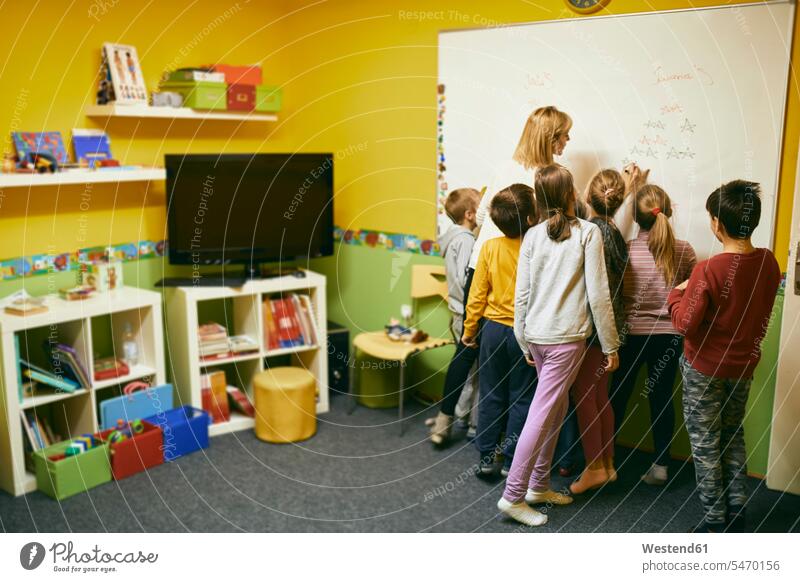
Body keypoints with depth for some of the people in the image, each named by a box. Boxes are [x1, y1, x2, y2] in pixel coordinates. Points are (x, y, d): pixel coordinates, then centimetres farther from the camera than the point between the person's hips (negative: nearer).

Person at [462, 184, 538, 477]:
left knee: (491, 396, 13)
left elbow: (477, 295, -2)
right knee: (522, 398, 11)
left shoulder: (490, 247, -7)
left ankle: (486, 457, 21)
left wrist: (469, 330, 9)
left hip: (493, 329, 3)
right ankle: (511, 460, 18)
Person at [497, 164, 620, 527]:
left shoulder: (533, 236, 5)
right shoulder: (588, 233, -7)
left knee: (556, 409, 18)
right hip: (566, 337, -5)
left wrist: (525, 342, 16)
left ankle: (539, 485, 25)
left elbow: (521, 294, 5)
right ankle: (513, 496, 1)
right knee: (542, 414, -3)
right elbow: (598, 295, -9)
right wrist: (610, 345, -1)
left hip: (537, 335, 5)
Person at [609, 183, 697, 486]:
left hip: (630, 333, -1)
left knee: (617, 396, 13)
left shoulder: (625, 250, -13)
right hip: (669, 335, 1)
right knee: (662, 398, 11)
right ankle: (660, 465, 18)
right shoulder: (684, 251, -8)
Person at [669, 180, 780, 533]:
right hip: (744, 365, 6)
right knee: (734, 435, 23)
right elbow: (753, 304, 8)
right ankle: (737, 511, 30)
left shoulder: (709, 270, -26)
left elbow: (685, 323, -21)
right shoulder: (769, 263, -7)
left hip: (705, 369, -5)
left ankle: (715, 521, 18)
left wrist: (677, 294, -6)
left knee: (705, 445, 9)